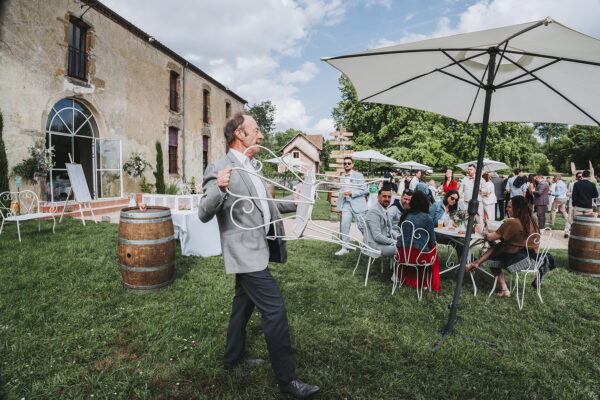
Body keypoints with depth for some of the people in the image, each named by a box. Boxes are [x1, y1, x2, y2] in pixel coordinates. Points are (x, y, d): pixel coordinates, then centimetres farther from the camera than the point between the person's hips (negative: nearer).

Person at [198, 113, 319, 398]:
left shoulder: (250, 168, 14)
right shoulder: (220, 168, -15)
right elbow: (204, 214, -20)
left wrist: (292, 203, 19)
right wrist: (219, 189, -38)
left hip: (257, 249, 9)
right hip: (246, 252, -9)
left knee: (244, 302, 21)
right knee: (275, 310, -6)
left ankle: (233, 356, 40)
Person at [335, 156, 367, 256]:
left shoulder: (358, 175, -2)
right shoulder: (342, 177, 15)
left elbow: (364, 190, -8)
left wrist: (351, 193, -17)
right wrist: (340, 207, 17)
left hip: (357, 204, -4)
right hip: (346, 204, 5)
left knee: (361, 226, -1)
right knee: (345, 225, -2)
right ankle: (344, 248, 6)